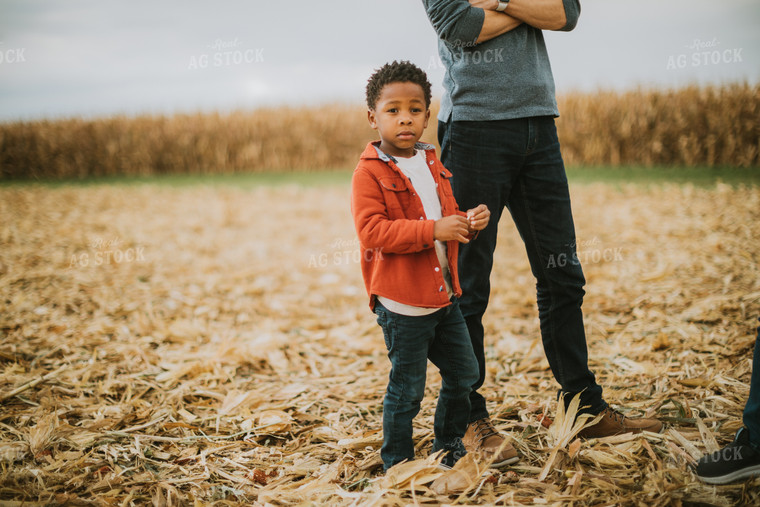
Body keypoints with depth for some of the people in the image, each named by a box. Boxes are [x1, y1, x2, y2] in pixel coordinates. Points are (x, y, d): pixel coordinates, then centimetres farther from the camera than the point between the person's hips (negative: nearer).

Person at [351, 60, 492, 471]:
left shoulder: (432, 165, 12)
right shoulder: (369, 172, -12)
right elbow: (372, 232, -23)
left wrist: (468, 223, -1)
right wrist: (433, 230, -28)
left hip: (444, 294, 8)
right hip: (402, 302, -8)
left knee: (464, 373, 16)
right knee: (407, 388, 1)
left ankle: (448, 445, 36)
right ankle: (397, 462, 19)